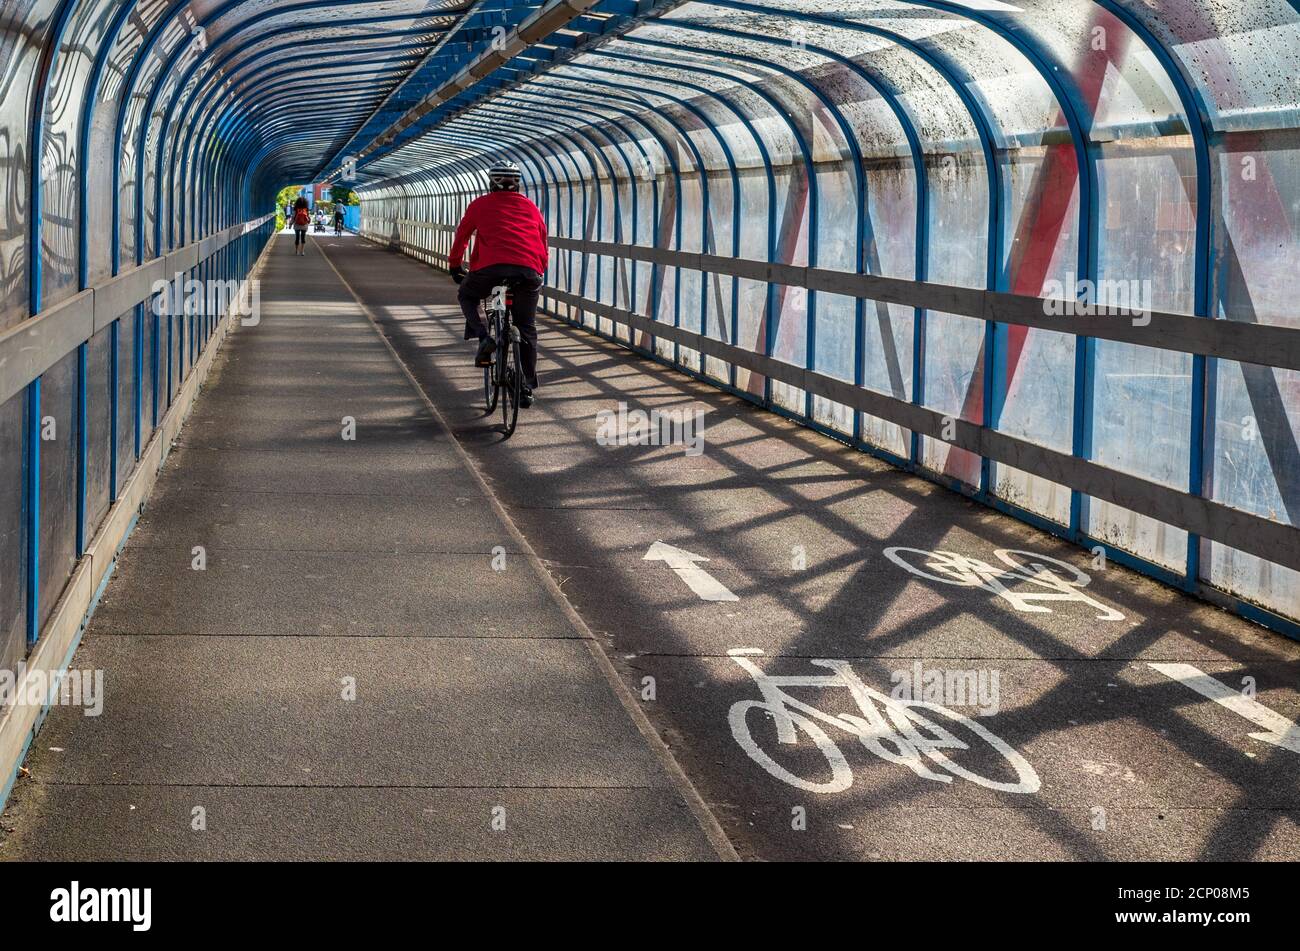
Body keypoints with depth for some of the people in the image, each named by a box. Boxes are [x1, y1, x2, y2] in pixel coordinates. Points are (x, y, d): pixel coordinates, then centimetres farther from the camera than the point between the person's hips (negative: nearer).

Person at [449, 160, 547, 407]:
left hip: (491, 266, -2)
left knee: (467, 296, 28)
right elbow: (543, 241, 30)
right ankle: (527, 388, 12)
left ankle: (483, 338, 2)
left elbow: (461, 236, 29)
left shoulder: (480, 204, 20)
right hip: (529, 271, 2)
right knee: (527, 329, 14)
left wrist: (455, 266, 43)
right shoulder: (530, 206, 26)